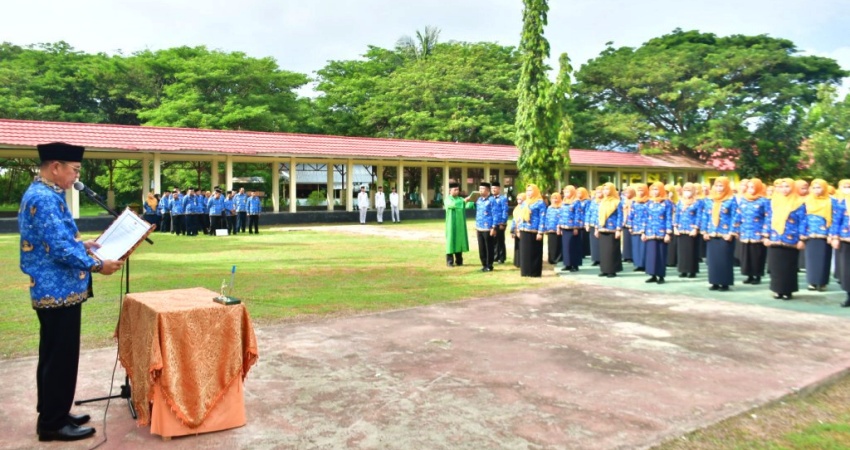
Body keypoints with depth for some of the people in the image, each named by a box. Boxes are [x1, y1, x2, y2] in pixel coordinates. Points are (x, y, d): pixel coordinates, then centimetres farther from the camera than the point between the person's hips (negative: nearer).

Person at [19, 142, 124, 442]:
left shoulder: (40, 194, 13)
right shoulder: (45, 198, -21)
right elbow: (60, 249, -25)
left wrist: (82, 245, 18)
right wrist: (97, 265, -16)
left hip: (52, 290, 11)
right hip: (59, 291, -11)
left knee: (53, 356, 18)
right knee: (61, 358, -1)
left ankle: (51, 415, 30)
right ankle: (52, 424, 10)